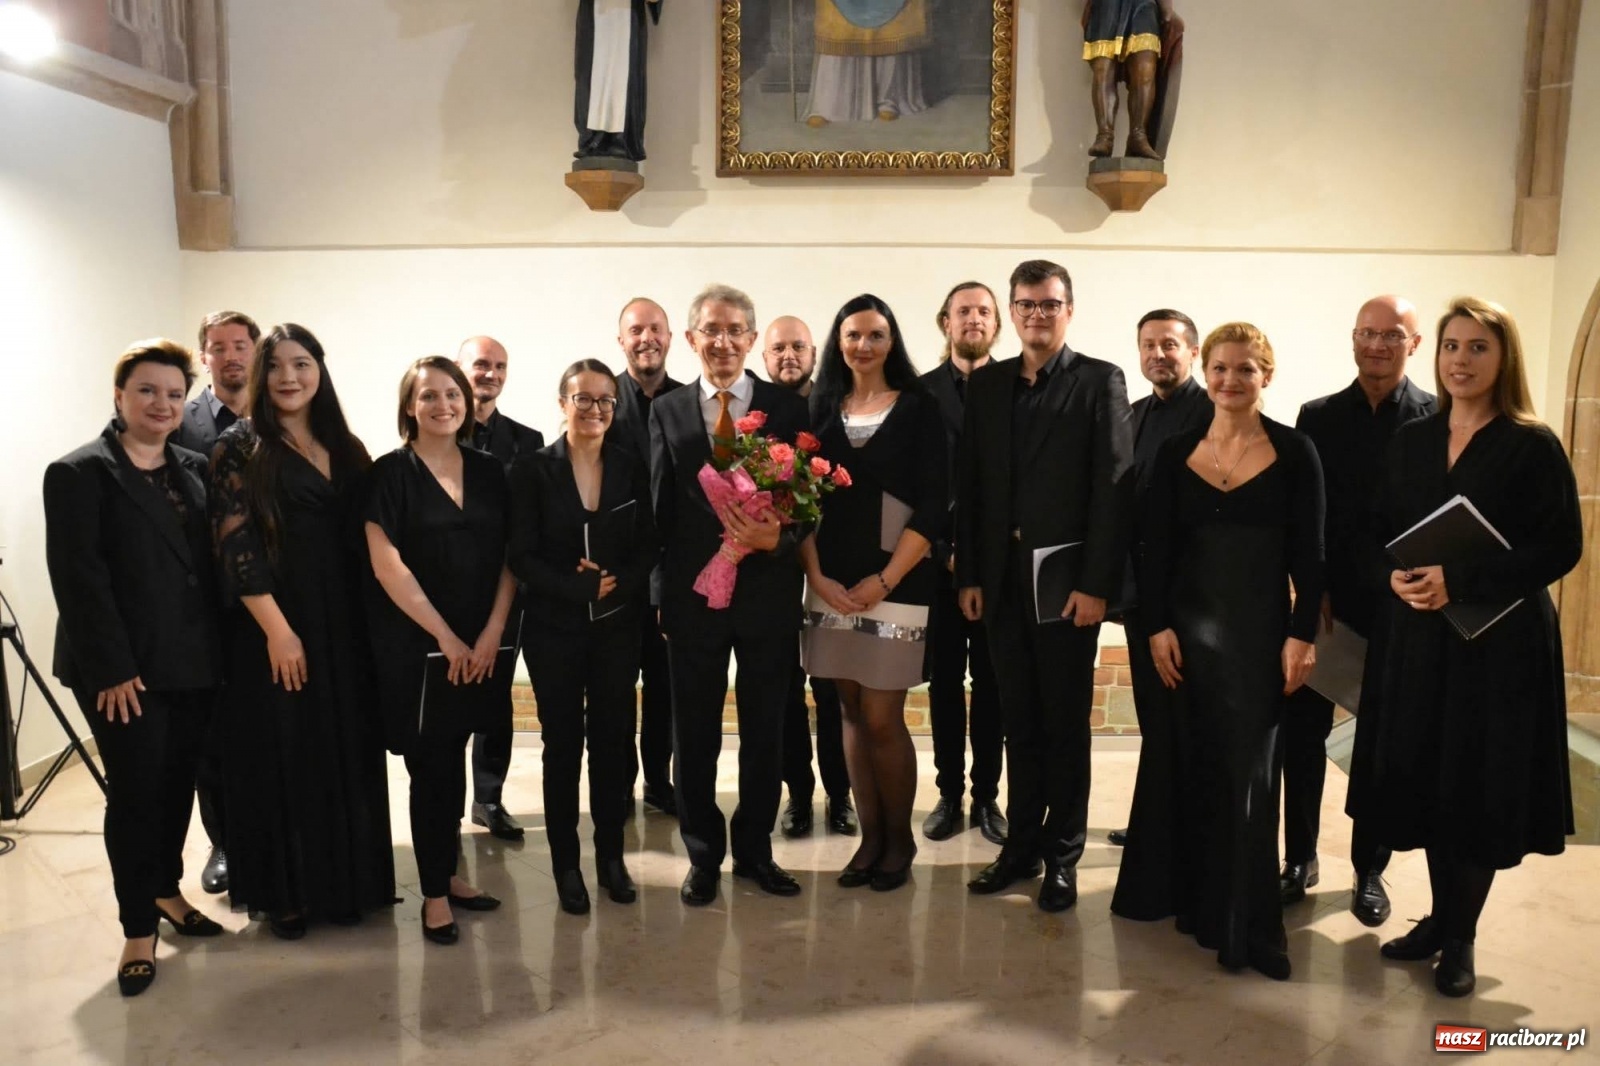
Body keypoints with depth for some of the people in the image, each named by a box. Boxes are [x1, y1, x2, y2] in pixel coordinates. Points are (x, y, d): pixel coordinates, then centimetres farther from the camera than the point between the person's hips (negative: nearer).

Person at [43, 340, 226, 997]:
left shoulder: (195, 471, 11)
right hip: (124, 670, -5)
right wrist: (112, 669, -16)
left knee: (179, 785, 13)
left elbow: (213, 561, 9)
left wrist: (220, 649, 2)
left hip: (193, 664, 5)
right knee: (136, 792, 2)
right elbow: (79, 579, -11)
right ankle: (138, 929, 15)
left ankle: (166, 891, 32)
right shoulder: (79, 473, -5)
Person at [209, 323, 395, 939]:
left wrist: (369, 620, 3)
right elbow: (234, 546, -11)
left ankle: (344, 881, 23)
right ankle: (284, 891, 17)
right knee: (282, 755, 3)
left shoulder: (345, 449, 11)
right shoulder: (240, 447, -4)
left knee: (348, 753, 9)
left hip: (343, 625, 5)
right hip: (274, 625, -5)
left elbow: (360, 540, 11)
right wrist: (277, 629, -17)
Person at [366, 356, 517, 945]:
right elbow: (386, 563, -11)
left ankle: (447, 874, 25)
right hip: (415, 644, -4)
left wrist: (492, 631, -7)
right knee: (430, 767, 1)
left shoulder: (489, 471, 7)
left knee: (452, 760, 13)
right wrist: (445, 636, -12)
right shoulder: (391, 472, -5)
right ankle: (434, 894, 13)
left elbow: (508, 556, 5)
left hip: (480, 645, 4)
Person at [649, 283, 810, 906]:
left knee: (764, 733, 12)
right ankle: (703, 856, 27)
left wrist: (779, 538, -19)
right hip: (692, 595, 0)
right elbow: (660, 509, 2)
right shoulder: (667, 412, 4)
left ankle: (755, 850, 30)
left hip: (768, 592, 0)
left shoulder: (787, 408, 1)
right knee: (695, 736, 10)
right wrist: (662, 591, -2)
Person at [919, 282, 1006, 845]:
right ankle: (950, 794, 17)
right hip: (940, 560, 0)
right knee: (945, 680, 7)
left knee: (992, 681, 8)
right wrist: (946, 549, -10)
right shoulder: (921, 391, 3)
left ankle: (987, 795, 18)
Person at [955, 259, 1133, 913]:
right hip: (1002, 579, 4)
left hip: (1066, 579, -4)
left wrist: (1096, 584, -13)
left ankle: (1062, 857, 18)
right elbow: (969, 485, 9)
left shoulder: (1100, 381, -2)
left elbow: (1113, 488, -8)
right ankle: (1020, 846, 24)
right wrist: (969, 575, 3)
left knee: (1066, 724, 6)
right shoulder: (985, 384, 10)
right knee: (1019, 721, 12)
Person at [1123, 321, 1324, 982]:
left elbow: (1308, 554, -3)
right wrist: (1157, 626, -3)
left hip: (1260, 627, -2)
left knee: (1248, 773, 0)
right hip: (1188, 625, 2)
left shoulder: (1294, 452, -2)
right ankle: (1199, 897, 28)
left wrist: (1302, 635, -9)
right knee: (1195, 767, 10)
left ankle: (1247, 926, 11)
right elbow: (1154, 549, 4)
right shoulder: (1176, 452, 4)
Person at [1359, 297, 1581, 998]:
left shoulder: (1532, 446, -6)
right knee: (1427, 779, 9)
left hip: (1498, 643, -4)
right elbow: (1382, 532, 11)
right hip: (1415, 637, 4)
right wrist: (1396, 576, -11)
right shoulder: (1410, 441, 7)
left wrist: (1459, 583, -20)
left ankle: (1460, 937, 19)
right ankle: (1440, 916, 26)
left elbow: (1561, 546, -12)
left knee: (1480, 786, 4)